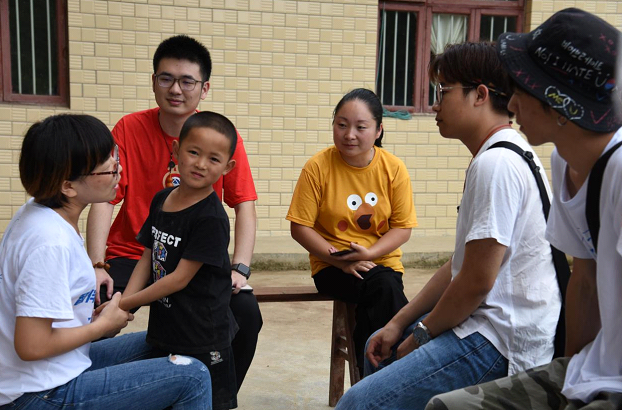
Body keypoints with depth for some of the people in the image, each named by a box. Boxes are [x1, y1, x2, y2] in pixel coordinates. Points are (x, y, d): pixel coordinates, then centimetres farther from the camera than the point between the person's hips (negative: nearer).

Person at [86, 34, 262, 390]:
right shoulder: (129, 129, -4)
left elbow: (244, 205, -7)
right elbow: (104, 199, -8)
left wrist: (240, 268, -20)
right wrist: (96, 265, -21)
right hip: (131, 255, 0)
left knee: (247, 312, -22)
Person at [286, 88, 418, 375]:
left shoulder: (393, 168, -3)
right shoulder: (318, 166, -8)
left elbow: (402, 227, 0)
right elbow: (300, 227, -7)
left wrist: (368, 253, -17)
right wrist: (339, 259, -17)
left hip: (381, 261, 2)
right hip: (331, 266, -2)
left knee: (384, 293, -29)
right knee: (384, 288, -29)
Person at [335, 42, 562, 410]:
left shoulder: (496, 163, -21)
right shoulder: (501, 155, 14)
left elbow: (477, 280, -23)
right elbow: (462, 263, 14)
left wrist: (421, 335, -6)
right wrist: (400, 323, 11)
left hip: (502, 344, -11)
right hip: (495, 324, 11)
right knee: (380, 348, 28)